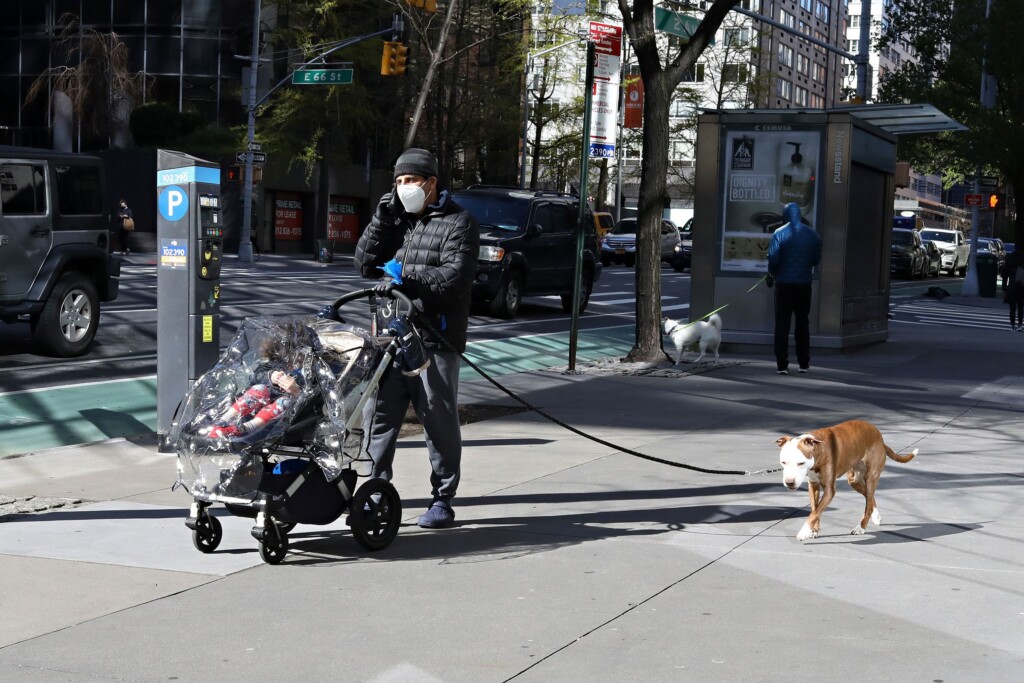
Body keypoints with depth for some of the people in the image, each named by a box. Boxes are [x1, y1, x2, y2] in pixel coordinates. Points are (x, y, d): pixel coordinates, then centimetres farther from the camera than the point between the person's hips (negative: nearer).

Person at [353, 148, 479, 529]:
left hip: (435, 340, -6)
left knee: (440, 421, 1)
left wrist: (406, 282, -23)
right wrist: (382, 219, 1)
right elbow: (365, 265, 11)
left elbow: (455, 276, -14)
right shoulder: (397, 220, 19)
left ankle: (442, 500, 10)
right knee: (378, 415, 4)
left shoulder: (458, 223, -1)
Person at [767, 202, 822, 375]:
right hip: (804, 283, 3)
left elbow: (773, 258, -13)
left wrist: (772, 272, 6)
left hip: (784, 283, -3)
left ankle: (782, 365, -3)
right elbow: (816, 259, 4)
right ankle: (804, 363, 17)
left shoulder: (779, 234, -10)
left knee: (782, 324, 2)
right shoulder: (812, 234, 0)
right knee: (802, 323, 14)